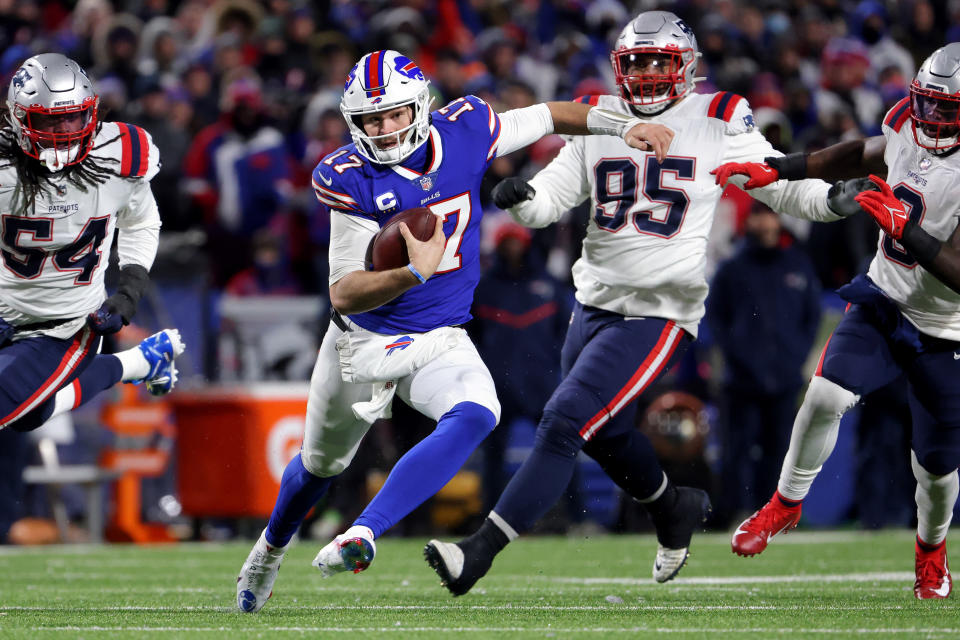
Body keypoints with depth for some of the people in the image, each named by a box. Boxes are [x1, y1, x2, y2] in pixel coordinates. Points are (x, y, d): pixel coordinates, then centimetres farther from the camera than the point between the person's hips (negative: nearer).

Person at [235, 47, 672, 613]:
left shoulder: (465, 132, -13)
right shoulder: (348, 178, -20)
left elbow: (550, 117, 6)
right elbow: (344, 295, -25)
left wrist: (625, 125, -5)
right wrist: (414, 273, -41)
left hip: (437, 342, 1)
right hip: (362, 340, -1)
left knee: (474, 417, -32)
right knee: (322, 462, 21)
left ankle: (364, 533, -36)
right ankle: (270, 550, 52)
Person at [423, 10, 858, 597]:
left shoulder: (717, 123, -2)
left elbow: (781, 185, 3)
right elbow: (551, 198, 8)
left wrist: (833, 199, -16)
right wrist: (521, 198, -15)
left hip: (659, 314, -6)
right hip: (595, 301, 6)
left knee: (565, 422, -15)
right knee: (604, 434, 17)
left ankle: (481, 552, -15)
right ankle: (675, 508, 46)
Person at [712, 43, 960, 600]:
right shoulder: (909, 131, -8)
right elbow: (863, 156, 16)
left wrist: (906, 230, -42)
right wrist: (775, 171, 15)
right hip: (884, 303, 4)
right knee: (827, 395, -16)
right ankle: (787, 504, 7)